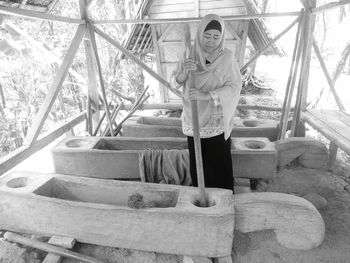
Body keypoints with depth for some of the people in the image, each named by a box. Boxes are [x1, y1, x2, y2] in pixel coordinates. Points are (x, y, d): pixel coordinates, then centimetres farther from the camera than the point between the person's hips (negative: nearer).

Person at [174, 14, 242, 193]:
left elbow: (234, 87, -16)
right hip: (194, 119, 3)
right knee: (197, 162, 13)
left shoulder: (226, 57, -9)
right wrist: (185, 71, -29)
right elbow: (178, 80, -5)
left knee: (219, 163, 4)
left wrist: (206, 95, -30)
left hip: (217, 121, -3)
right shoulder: (189, 55, 1)